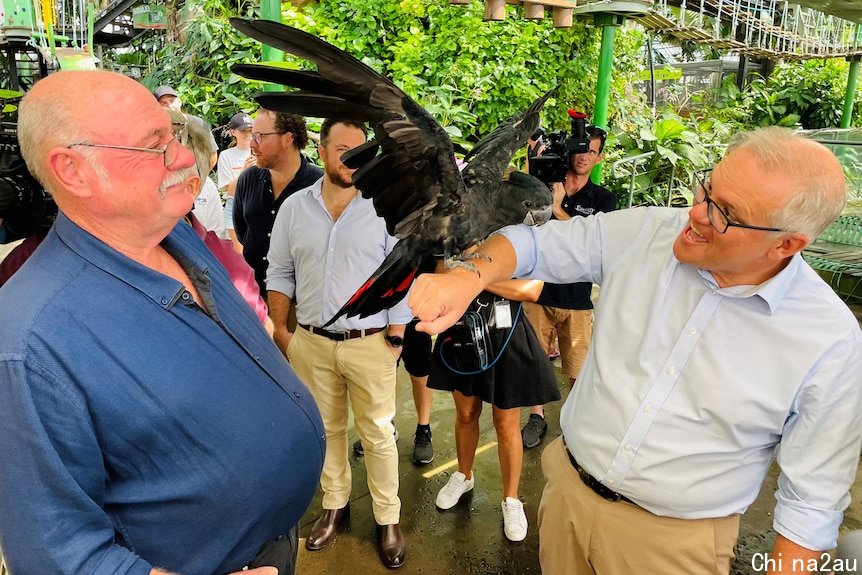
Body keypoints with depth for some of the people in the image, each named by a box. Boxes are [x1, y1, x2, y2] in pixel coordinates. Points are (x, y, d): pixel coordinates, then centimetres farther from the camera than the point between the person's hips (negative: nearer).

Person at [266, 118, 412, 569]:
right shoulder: (294, 207, 2)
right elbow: (279, 273, 8)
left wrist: (396, 336, -6)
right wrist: (280, 332, 4)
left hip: (371, 343, -2)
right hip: (311, 343, 3)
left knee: (377, 434, 8)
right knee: (326, 429, 17)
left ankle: (388, 518, 25)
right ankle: (334, 504, 37)